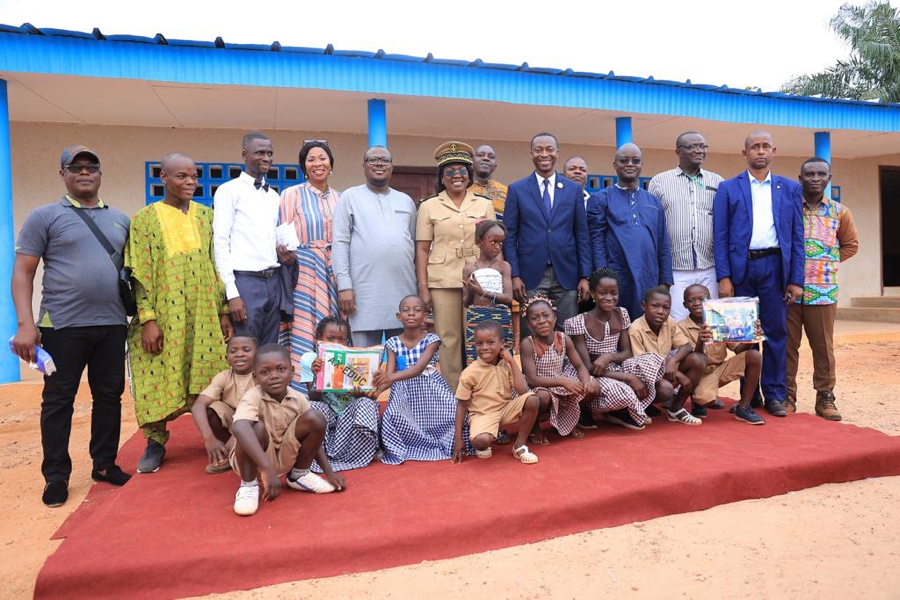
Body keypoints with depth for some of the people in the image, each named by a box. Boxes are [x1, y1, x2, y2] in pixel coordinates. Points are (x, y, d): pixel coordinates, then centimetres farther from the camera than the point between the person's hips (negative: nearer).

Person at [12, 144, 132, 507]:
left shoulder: (120, 219, 13)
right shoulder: (45, 216, 1)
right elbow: (22, 273, -3)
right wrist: (25, 323, -12)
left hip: (112, 325, 4)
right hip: (63, 326, -3)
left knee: (109, 396, 10)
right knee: (58, 400, 5)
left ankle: (104, 464, 24)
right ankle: (56, 476, 16)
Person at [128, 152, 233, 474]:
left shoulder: (206, 215, 9)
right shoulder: (145, 218, 1)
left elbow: (218, 264, 8)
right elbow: (139, 273, -4)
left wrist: (224, 310, 3)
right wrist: (148, 319, -12)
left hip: (204, 314, 2)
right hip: (164, 314, -2)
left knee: (207, 378, 3)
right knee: (160, 377, 1)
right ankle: (155, 441, 17)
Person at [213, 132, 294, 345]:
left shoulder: (274, 196, 17)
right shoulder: (229, 190, -1)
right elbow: (220, 243, -7)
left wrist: (288, 258, -1)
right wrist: (231, 293, -15)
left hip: (274, 282, 6)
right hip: (245, 281, -6)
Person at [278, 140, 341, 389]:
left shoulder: (339, 198, 13)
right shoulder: (292, 195, 3)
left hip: (334, 275, 4)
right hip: (304, 272, -4)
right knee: (304, 335, -4)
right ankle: (302, 393, 4)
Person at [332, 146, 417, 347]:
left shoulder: (406, 201, 17)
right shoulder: (350, 197, 6)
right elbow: (340, 242, 0)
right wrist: (344, 285, -8)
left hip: (404, 290, 4)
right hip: (366, 292, -3)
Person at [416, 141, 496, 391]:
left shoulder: (484, 205, 12)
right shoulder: (429, 206, 7)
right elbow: (422, 249, 4)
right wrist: (423, 287, -3)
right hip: (443, 282, -1)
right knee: (448, 339, 0)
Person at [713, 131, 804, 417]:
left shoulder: (791, 188, 12)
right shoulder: (728, 188, 7)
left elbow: (797, 236, 8)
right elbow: (720, 236, 1)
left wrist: (796, 279, 1)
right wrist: (723, 276, -8)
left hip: (775, 267, 1)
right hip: (741, 267, -1)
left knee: (776, 332, 4)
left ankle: (775, 395, 15)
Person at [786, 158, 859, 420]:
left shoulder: (840, 212, 8)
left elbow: (851, 244, 19)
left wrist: (828, 262, 8)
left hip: (823, 291, 1)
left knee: (823, 346, 5)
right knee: (787, 344, 3)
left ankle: (825, 397, 16)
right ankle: (787, 395, 13)